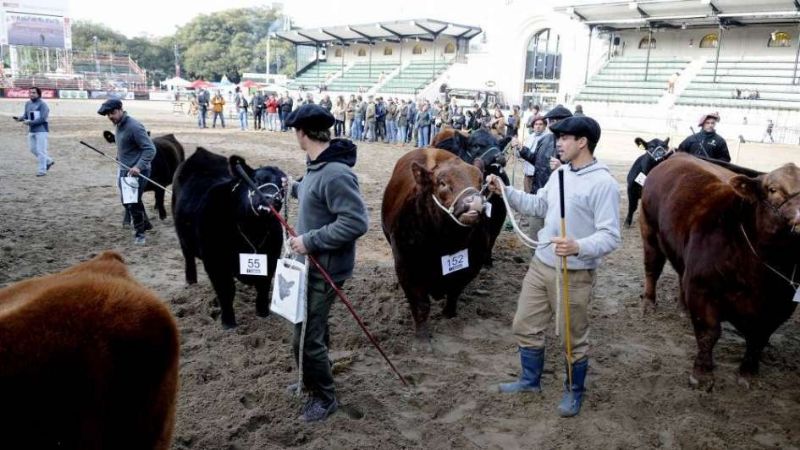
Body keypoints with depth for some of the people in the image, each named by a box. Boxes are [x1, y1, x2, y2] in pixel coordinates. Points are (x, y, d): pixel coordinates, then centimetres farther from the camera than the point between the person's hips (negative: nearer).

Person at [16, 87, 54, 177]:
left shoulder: (42, 104, -11)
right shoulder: (28, 103, 11)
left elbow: (43, 119, -18)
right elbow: (26, 115, 16)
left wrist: (30, 122, -21)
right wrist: (21, 118, -5)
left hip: (41, 130, -8)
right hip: (31, 130, 8)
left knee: (40, 150, -4)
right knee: (33, 149, 12)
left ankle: (42, 170, 3)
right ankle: (48, 161, 29)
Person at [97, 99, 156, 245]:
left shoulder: (134, 126, -19)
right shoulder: (119, 125, 9)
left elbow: (150, 149, -23)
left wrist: (139, 166, -30)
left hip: (136, 172, -9)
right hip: (124, 171, 9)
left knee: (133, 203, -6)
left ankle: (139, 233, 10)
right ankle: (144, 224, 36)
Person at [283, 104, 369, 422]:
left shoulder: (335, 174, -27)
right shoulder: (317, 165, 4)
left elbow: (356, 221, -30)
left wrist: (310, 240, -26)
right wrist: (294, 188, 29)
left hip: (325, 269, -10)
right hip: (313, 264, 10)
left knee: (306, 337, 0)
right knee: (313, 327, 24)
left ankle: (324, 398, 20)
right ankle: (313, 381, 44)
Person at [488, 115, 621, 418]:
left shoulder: (603, 183, -19)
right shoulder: (560, 173, 7)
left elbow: (611, 237, -23)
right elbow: (538, 206, 18)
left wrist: (578, 247, -39)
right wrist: (505, 191, 8)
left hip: (574, 275, -8)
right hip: (540, 265, 8)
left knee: (574, 338, 12)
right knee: (525, 326, 18)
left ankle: (574, 392, 34)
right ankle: (531, 380, 39)